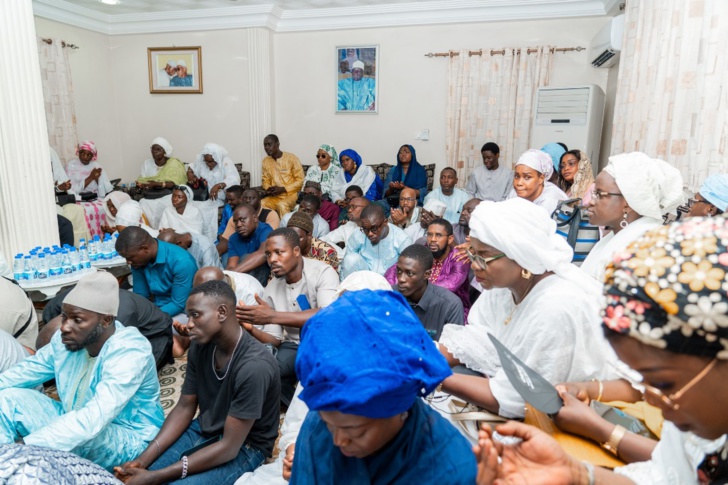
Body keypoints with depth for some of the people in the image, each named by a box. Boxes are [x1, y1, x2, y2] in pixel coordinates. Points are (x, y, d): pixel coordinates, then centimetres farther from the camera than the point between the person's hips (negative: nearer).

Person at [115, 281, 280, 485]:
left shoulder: (254, 366, -31)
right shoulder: (199, 346, -8)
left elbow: (229, 447, -26)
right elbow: (185, 407, 2)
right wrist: (144, 458, -12)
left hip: (244, 447, -6)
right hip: (203, 430, 6)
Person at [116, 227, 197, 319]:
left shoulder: (181, 262, -25)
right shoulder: (138, 261, -5)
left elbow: (179, 304, -21)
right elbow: (140, 295, 4)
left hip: (183, 311, -6)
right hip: (157, 308, 7)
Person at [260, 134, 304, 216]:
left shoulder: (292, 158, -8)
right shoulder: (266, 161, 8)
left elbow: (300, 180, -8)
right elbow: (266, 180, 17)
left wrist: (283, 189, -17)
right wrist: (268, 189, -7)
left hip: (291, 194, -4)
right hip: (275, 196, 5)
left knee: (282, 205, -35)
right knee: (260, 204, -24)